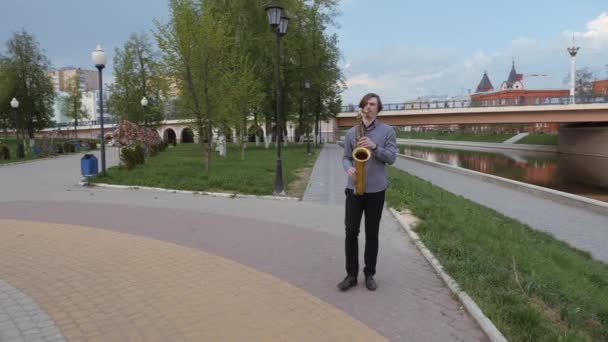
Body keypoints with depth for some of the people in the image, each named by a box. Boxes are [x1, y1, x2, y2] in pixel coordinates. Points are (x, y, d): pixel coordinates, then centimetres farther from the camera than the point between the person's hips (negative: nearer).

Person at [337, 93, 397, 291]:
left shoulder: (387, 131, 1)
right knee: (351, 231, 0)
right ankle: (351, 274, 13)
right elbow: (346, 157, 10)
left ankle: (369, 274, 19)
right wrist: (349, 169, -13)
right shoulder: (351, 133, 8)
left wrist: (374, 147, -21)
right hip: (354, 188, 2)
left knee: (372, 233, 7)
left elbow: (391, 158, -5)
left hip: (376, 189, -1)